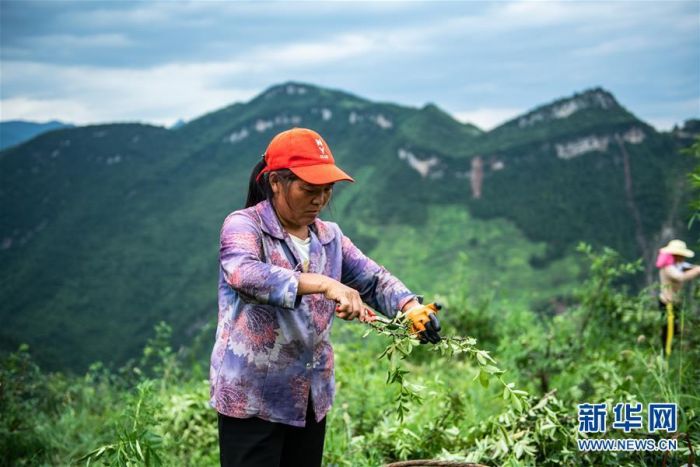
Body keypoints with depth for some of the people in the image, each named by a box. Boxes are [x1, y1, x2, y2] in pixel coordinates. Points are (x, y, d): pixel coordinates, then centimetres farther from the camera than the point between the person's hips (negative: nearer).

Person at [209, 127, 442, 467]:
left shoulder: (329, 236, 9)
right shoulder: (243, 226, -11)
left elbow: (374, 280, 5)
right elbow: (245, 273, -31)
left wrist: (412, 308, -16)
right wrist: (325, 284, -40)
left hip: (311, 397, 7)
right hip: (253, 398, -6)